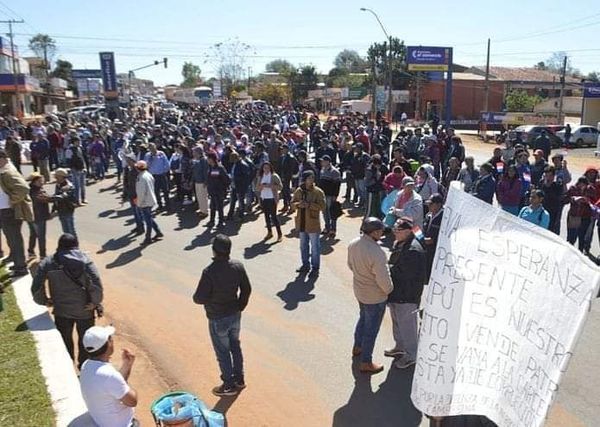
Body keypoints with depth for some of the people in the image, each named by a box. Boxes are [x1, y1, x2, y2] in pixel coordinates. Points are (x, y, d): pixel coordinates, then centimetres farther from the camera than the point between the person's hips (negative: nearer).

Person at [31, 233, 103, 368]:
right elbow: (96, 285, -23)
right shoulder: (84, 260, -11)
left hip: (61, 311, 1)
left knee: (65, 342, 22)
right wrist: (95, 302, -11)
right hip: (84, 310, -1)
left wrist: (44, 301, 6)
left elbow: (36, 287, -10)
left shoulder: (48, 262, -5)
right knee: (85, 342, 19)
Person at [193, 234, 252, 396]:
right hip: (235, 315, 6)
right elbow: (247, 289, 0)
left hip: (218, 319, -6)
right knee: (235, 346, 23)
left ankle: (229, 385, 27)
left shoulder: (209, 272, -28)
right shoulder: (238, 266, -10)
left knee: (222, 352, 12)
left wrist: (197, 296, 0)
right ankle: (239, 379, 38)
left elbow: (199, 298, -23)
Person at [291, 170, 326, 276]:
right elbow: (292, 204, 6)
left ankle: (315, 267, 14)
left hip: (312, 223, -5)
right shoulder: (298, 191, 3)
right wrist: (298, 205, -15)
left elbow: (322, 206, -15)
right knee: (303, 245, 17)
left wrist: (309, 205, -25)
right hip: (301, 223, 5)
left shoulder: (318, 191, -10)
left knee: (315, 247, 3)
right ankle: (305, 265, 32)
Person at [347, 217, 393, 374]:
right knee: (371, 329, 10)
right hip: (375, 297, -8)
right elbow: (384, 280, -27)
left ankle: (357, 347, 50)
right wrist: (389, 290, -7)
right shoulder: (377, 253, -34)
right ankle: (365, 362, 26)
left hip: (359, 290, 8)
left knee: (363, 318, 30)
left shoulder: (353, 244, -10)